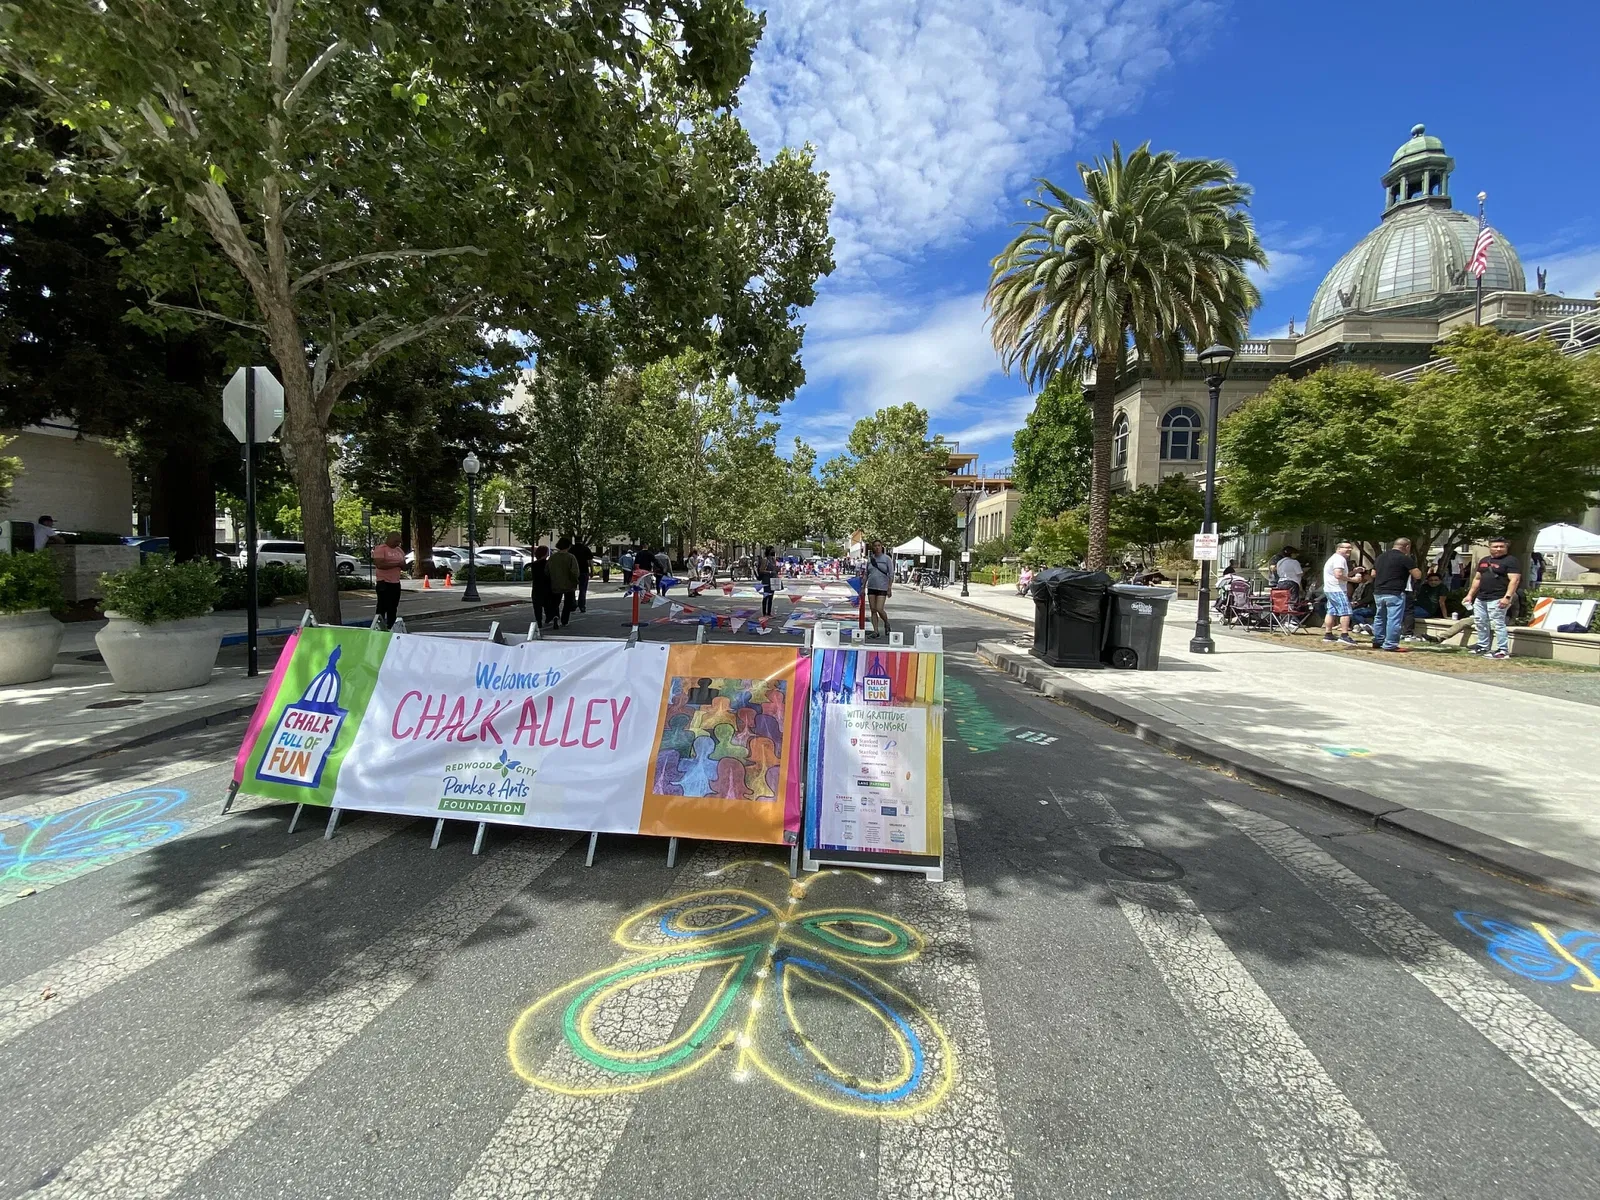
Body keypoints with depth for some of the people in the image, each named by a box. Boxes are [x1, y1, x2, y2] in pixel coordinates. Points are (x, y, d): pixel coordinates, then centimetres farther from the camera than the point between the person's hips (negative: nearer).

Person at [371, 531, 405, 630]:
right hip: (384, 582, -7)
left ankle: (390, 629, 15)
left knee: (393, 609, 10)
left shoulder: (399, 550, 15)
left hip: (396, 582, 7)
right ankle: (379, 628, -4)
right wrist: (396, 564, -18)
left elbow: (404, 565, 22)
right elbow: (379, 564, -21)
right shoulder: (380, 549, -8)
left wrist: (403, 564, -2)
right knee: (382, 608, -6)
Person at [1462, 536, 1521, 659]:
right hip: (1480, 598, 8)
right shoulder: (1483, 561, 17)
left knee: (1498, 624, -10)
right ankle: (1483, 647, 22)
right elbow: (1477, 579, 23)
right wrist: (1470, 595, 17)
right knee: (1480, 623, 13)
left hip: (1497, 599, -8)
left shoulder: (1511, 561, -6)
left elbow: (1514, 580, -14)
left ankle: (1503, 651, -7)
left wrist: (1507, 597, -23)